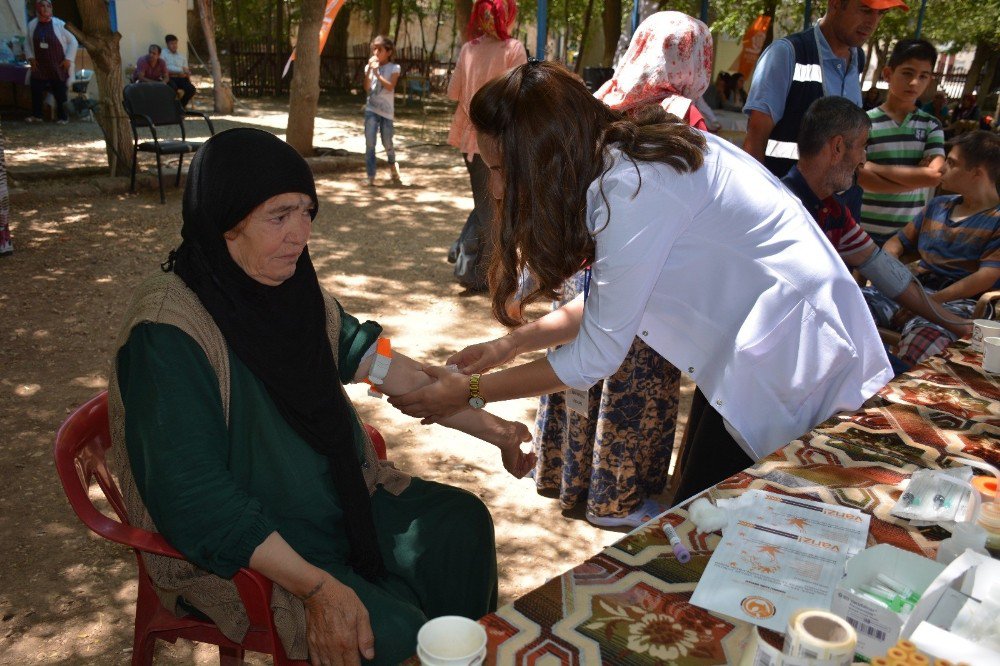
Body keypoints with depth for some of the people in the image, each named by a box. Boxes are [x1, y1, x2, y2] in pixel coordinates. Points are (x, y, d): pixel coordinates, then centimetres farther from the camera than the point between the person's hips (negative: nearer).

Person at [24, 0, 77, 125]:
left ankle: (63, 117, 10)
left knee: (59, 92, -1)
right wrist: (30, 57, 3)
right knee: (36, 89, 2)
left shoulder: (59, 24, -10)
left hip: (58, 66, -4)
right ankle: (36, 115, 13)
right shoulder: (32, 24, 2)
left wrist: (69, 59, -10)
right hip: (39, 65, 4)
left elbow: (73, 41, -5)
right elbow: (27, 42, 14)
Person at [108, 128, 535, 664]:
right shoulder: (167, 332, -26)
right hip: (239, 544, -7)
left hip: (335, 499, 8)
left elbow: (380, 363, 4)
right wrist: (313, 586, -29)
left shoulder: (291, 288, -3)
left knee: (463, 522, 4)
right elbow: (192, 496, -27)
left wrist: (490, 428, 3)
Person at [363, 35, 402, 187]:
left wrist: (376, 72, -19)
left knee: (387, 143, 6)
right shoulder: (370, 66, 5)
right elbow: (367, 88, -7)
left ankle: (392, 166, 37)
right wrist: (369, 69, -16)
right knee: (370, 144, -5)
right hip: (371, 109, 1)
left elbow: (390, 86, -16)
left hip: (386, 110, -1)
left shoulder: (394, 68, 0)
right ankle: (371, 178, -2)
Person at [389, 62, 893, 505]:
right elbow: (609, 302, 6)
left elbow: (596, 356, -22)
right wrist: (514, 342, 3)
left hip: (792, 347, -9)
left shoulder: (634, 188, -28)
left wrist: (470, 392, -13)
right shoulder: (618, 157, -1)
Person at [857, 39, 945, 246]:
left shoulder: (931, 125, 5)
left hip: (911, 231, 3)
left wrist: (875, 167, -11)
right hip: (867, 230, -2)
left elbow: (934, 176, -10)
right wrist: (915, 177, -13)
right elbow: (863, 180, -14)